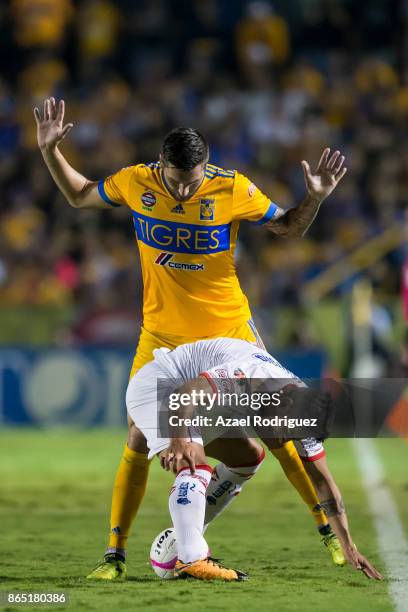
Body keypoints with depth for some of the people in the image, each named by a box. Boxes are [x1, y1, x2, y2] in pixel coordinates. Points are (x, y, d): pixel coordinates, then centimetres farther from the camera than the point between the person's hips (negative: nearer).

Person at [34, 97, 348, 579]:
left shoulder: (233, 189, -15)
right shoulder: (135, 183, -10)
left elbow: (288, 228, 1)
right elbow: (79, 196, 10)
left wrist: (315, 197, -17)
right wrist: (50, 150, -1)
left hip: (229, 331, -1)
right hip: (161, 335, 1)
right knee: (138, 442, -4)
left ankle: (328, 528, 16)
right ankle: (115, 554, 5)